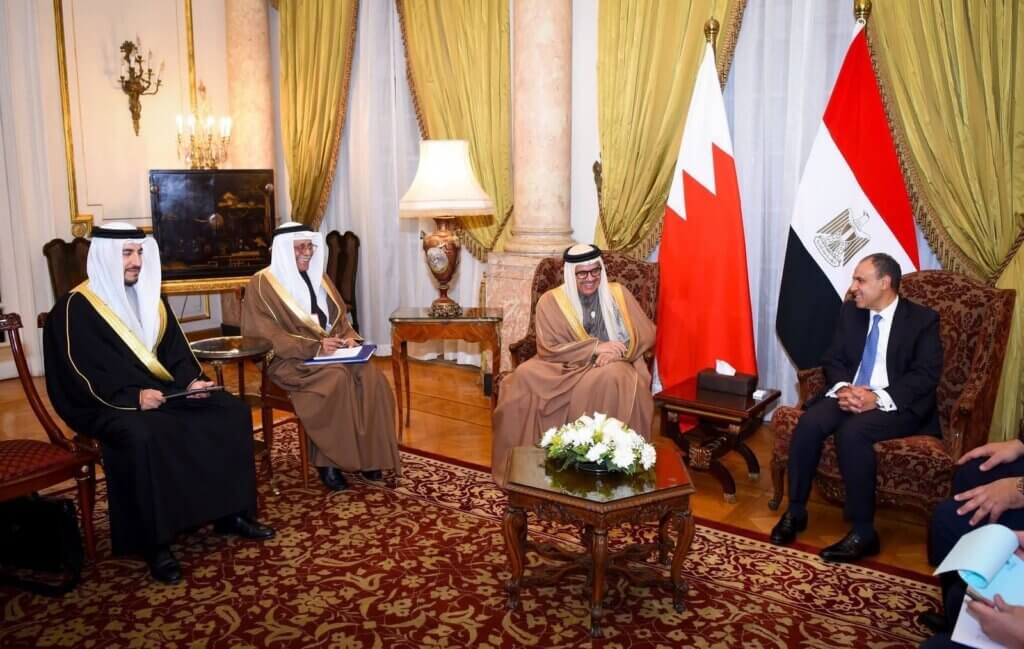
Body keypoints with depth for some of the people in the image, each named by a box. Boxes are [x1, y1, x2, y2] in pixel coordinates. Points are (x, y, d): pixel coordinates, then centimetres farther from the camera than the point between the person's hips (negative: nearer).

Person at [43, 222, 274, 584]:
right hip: (108, 405, -6)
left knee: (233, 411, -12)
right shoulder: (75, 307, -7)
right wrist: (133, 397, -27)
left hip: (163, 392, 7)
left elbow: (176, 350, 13)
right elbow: (83, 375, -15)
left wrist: (191, 380, -7)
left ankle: (230, 513, -5)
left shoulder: (149, 298, 14)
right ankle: (155, 543, -25)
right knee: (143, 436, -39)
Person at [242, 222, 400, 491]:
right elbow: (267, 336, -13)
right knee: (337, 380, -34)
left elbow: (340, 318, 18)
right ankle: (327, 460, -20)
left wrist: (349, 338, -5)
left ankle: (368, 455, -14)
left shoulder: (318, 278, 16)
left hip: (331, 353, 6)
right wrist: (315, 347, -21)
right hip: (290, 360, -6)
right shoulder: (262, 284, -5)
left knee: (370, 376, -23)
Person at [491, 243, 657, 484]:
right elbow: (547, 349, -10)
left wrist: (616, 352, -16)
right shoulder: (551, 301, -1)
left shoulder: (618, 293, 5)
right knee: (525, 377, -28)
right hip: (565, 367, 0)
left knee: (612, 379, -37)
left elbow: (646, 334, 3)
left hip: (611, 366, 0)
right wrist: (595, 347, -19)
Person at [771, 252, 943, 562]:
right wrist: (844, 388, -14)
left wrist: (878, 398, -25)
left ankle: (863, 531, -23)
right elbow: (832, 360, 9)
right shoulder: (850, 312, 12)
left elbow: (926, 376, -12)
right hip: (848, 396, 5)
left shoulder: (923, 319, -3)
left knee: (852, 432, -34)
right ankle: (795, 511, -12)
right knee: (809, 423, -26)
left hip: (897, 405, -4)